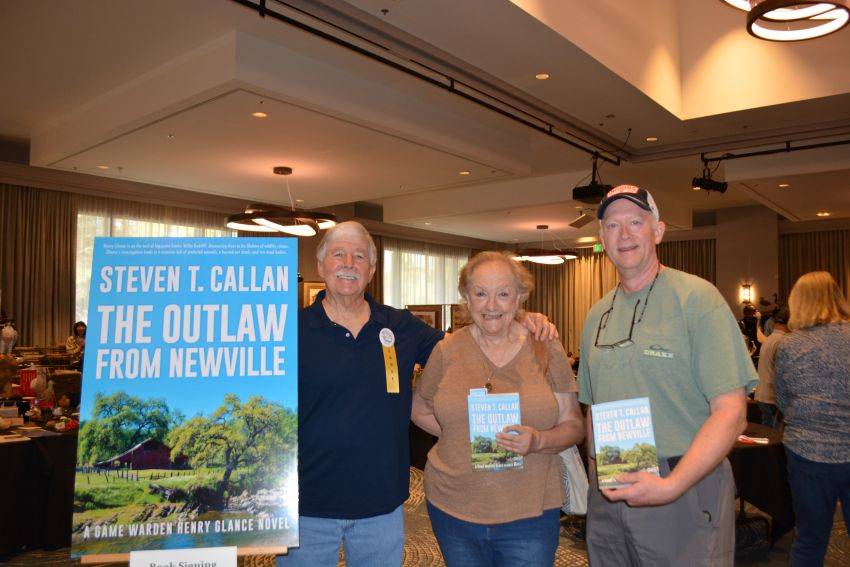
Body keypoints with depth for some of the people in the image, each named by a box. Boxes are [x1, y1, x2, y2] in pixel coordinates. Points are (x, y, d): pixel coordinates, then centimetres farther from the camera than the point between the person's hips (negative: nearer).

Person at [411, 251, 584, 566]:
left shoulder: (546, 349, -4)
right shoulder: (447, 351, -2)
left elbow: (574, 425, -1)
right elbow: (419, 410, 11)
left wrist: (538, 441, -20)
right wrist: (460, 433, -4)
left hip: (531, 513, -1)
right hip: (452, 509, 1)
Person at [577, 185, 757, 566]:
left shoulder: (696, 297, -9)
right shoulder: (597, 315, 9)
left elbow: (731, 413, -16)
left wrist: (672, 485, -25)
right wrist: (596, 478, 8)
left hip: (684, 492, -5)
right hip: (607, 495, 5)